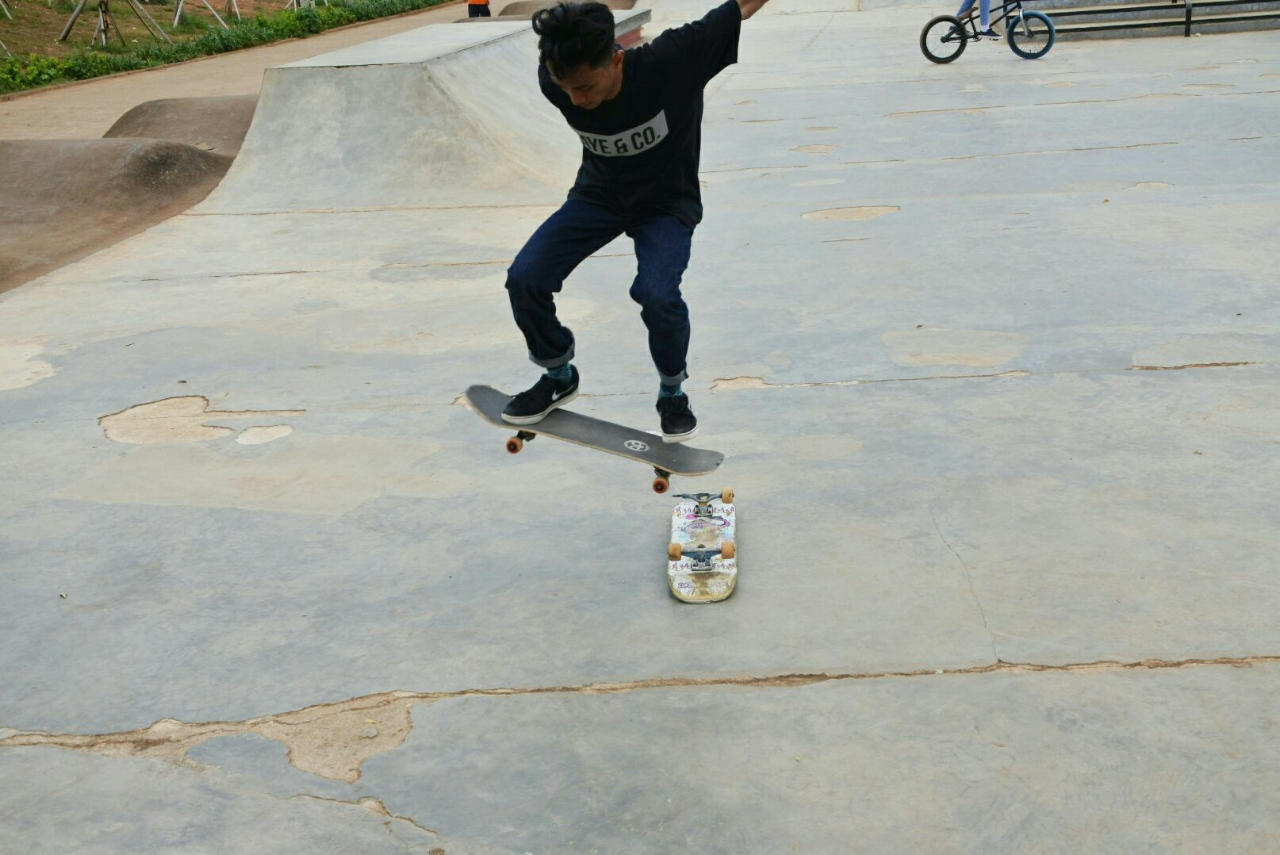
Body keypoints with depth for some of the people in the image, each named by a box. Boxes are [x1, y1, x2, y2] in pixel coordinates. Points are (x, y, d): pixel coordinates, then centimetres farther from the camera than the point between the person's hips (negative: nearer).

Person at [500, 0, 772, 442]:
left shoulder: (672, 59, -33)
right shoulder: (555, 82, -23)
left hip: (667, 202, -3)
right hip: (598, 194, 3)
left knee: (656, 294, -29)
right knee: (524, 278, -13)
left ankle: (672, 391, 2)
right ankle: (559, 376, 14)